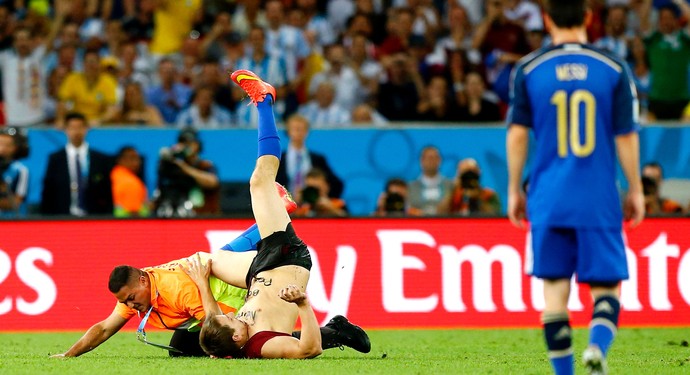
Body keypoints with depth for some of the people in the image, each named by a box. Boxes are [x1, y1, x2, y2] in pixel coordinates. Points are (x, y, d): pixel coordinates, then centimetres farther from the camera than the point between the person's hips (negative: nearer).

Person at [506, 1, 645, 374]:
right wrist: (635, 190, 12)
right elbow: (626, 136, 1)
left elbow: (517, 134, 2)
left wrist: (514, 190, 12)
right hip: (599, 201, -1)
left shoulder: (528, 70, 1)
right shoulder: (614, 69, 0)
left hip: (549, 200, 1)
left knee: (555, 287, 7)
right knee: (605, 285, 5)